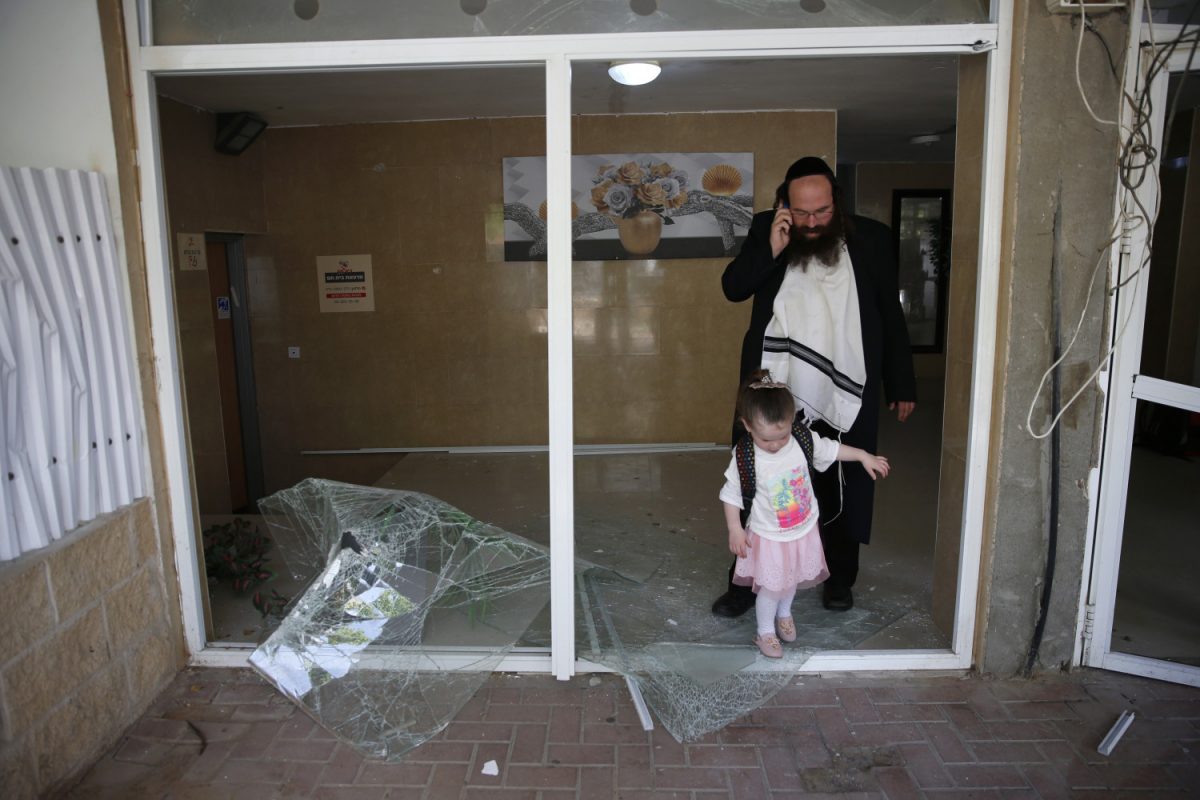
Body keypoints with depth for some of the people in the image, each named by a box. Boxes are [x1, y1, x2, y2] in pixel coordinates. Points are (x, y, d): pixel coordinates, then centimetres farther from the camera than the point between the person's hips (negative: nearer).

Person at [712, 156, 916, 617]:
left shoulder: (870, 239, 1)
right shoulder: (765, 230, 2)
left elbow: (891, 317, 6)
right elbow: (733, 288, -3)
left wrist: (902, 385, 7)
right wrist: (770, 249, -17)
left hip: (844, 398, 0)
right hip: (774, 392, 0)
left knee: (841, 492, 14)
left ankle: (839, 579, 33)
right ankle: (746, 582, 22)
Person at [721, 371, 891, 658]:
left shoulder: (803, 439, -17)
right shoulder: (744, 459, -27)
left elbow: (830, 449, 3)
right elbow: (731, 494, -15)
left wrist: (864, 456, 7)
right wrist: (735, 530, -16)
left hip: (804, 530, 4)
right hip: (769, 537, -4)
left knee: (793, 579, 24)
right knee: (771, 587, 7)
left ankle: (784, 614, 53)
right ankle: (765, 632, 32)